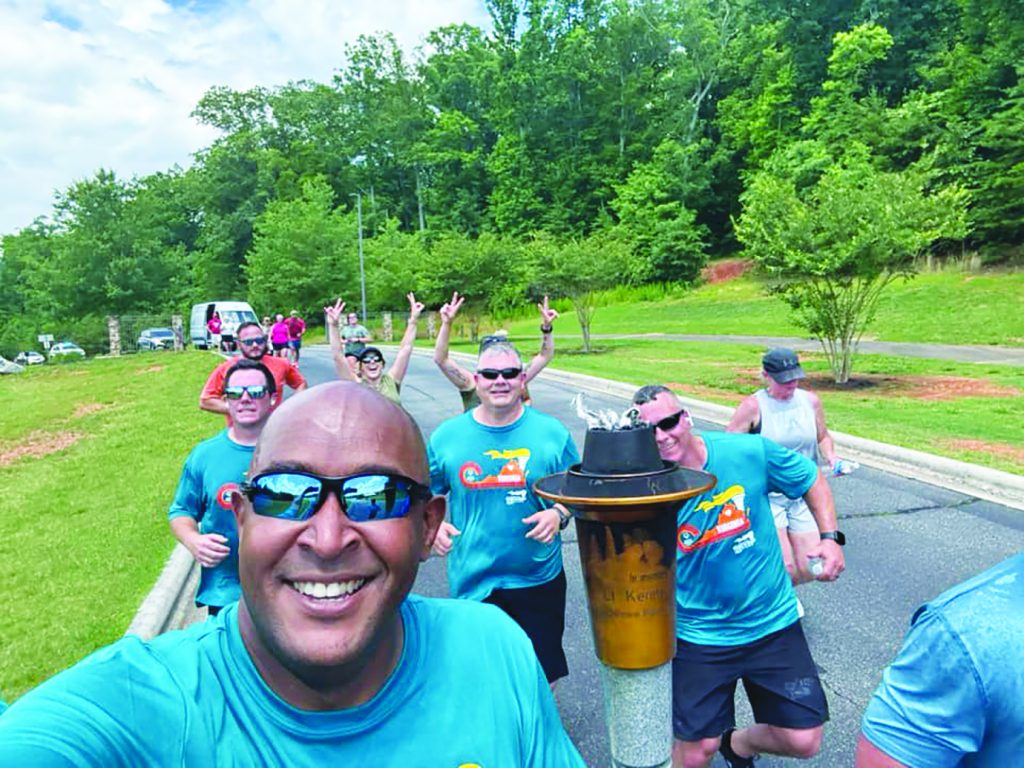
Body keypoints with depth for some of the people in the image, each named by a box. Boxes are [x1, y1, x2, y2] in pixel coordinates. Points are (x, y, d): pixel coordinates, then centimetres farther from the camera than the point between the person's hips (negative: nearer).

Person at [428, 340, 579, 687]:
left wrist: (558, 514, -16)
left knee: (542, 678, 16)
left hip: (539, 579, 0)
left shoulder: (552, 433, -4)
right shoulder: (447, 436, -3)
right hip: (473, 581, 0)